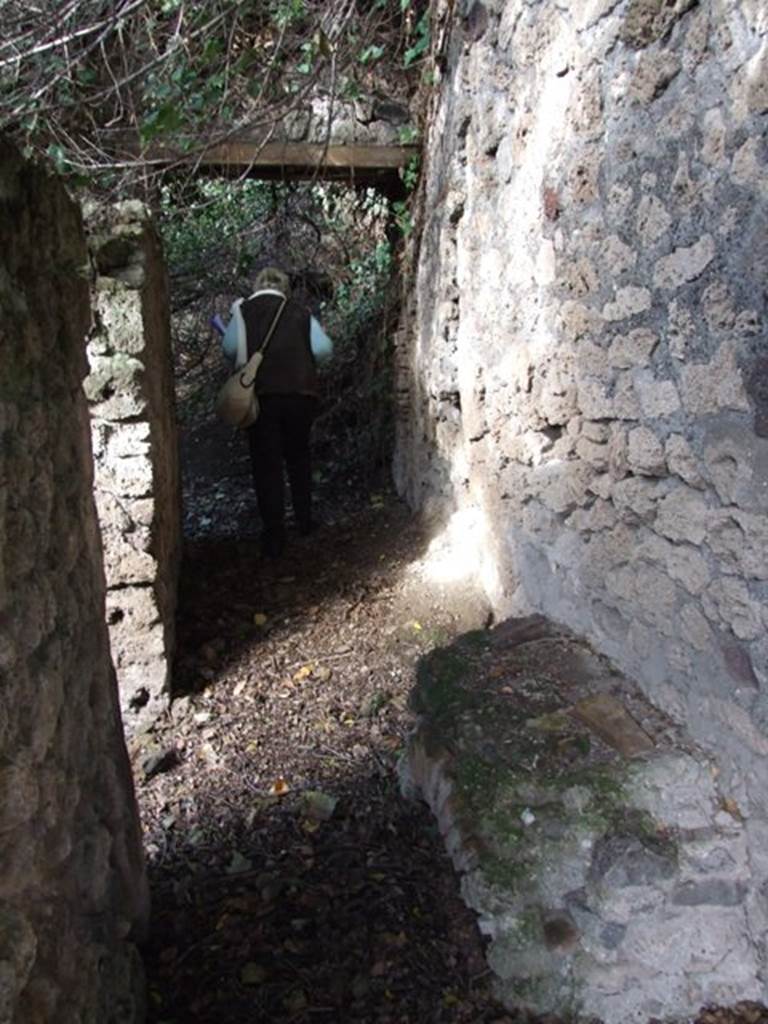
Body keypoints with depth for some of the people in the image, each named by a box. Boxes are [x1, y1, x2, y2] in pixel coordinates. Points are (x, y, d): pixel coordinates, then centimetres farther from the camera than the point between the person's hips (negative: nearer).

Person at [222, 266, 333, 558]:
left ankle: (274, 536, 3)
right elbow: (324, 349, -1)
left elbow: (230, 348, -8)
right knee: (298, 456, 21)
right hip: (301, 393, 2)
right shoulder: (300, 312, 8)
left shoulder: (244, 310, 4)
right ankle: (304, 519, 27)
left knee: (266, 464, 3)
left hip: (261, 395, -2)